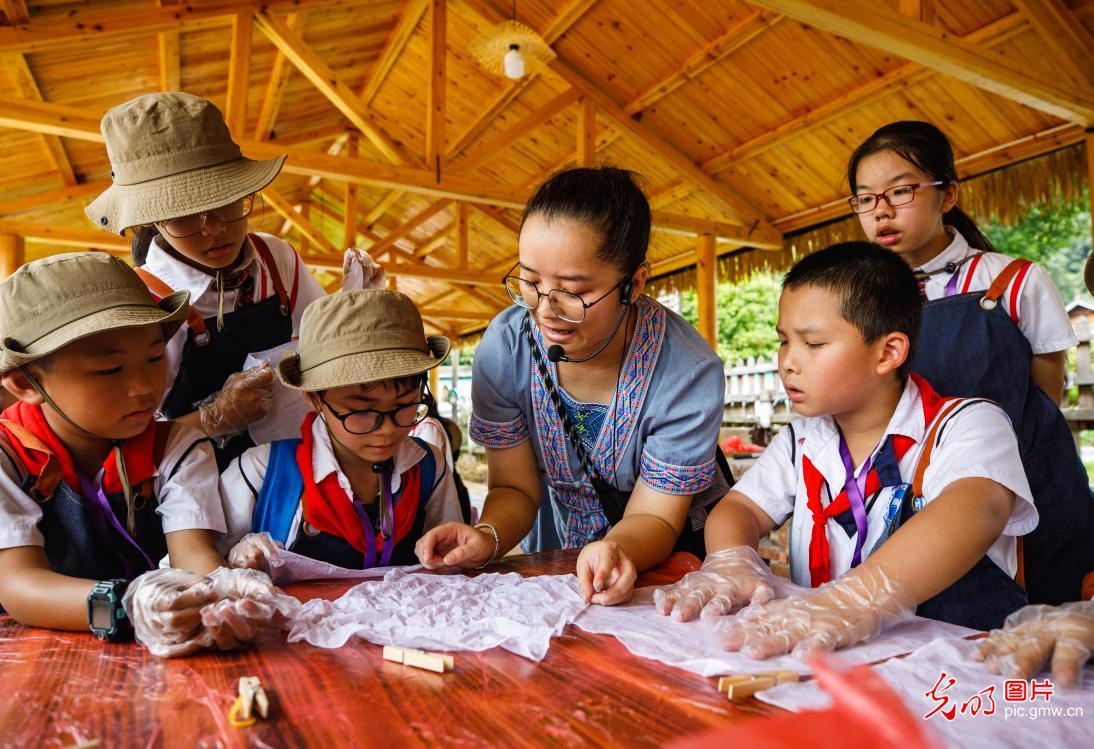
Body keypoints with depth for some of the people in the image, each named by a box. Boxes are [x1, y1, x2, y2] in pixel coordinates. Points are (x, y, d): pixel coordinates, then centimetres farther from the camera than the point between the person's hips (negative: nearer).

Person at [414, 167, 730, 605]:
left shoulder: (689, 373, -24)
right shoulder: (505, 347, -17)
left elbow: (653, 515, -16)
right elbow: (515, 488, -9)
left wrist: (616, 549, -38)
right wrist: (488, 537, -30)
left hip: (667, 558, -2)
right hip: (556, 553, 2)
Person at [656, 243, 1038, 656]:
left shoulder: (965, 425, -9)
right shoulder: (800, 441, 8)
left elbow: (976, 512, -28)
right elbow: (739, 508, 4)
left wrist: (855, 601, -45)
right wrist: (730, 562, -21)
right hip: (818, 655, 3)